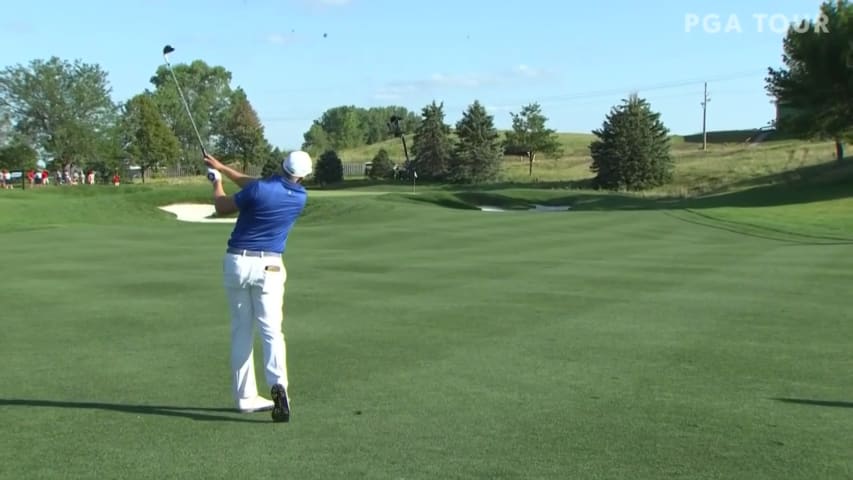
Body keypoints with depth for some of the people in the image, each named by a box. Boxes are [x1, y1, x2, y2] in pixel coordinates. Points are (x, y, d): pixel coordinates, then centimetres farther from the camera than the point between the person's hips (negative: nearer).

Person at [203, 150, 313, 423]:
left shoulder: (258, 190, -11)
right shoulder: (300, 197, 2)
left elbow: (222, 208, 5)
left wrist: (217, 183, 24)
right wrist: (223, 168, 22)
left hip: (237, 262, 0)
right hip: (268, 266, 0)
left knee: (241, 331, 10)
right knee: (271, 329, -3)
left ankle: (245, 396, 12)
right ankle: (278, 384, -26)